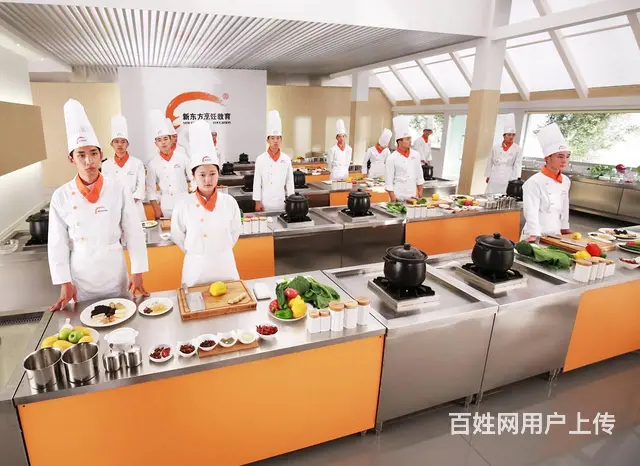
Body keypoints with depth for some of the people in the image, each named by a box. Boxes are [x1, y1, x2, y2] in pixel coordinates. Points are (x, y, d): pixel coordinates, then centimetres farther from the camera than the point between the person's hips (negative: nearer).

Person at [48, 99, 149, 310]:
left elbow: (134, 233, -7)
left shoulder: (118, 190, -10)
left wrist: (137, 272, -7)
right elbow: (58, 243, -1)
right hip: (80, 273, 1)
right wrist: (64, 282, -2)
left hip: (114, 269, -1)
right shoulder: (61, 196, -6)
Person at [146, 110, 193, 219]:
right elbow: (151, 188, 3)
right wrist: (156, 209, -1)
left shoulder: (182, 157, -2)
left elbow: (193, 179, 3)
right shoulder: (153, 163, -1)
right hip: (166, 207, 0)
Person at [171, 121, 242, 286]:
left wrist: (220, 250, 8)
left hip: (224, 264, 1)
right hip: (196, 266, -1)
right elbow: (177, 235, 2)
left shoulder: (229, 202, -8)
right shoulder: (184, 204, -11)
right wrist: (195, 252, 6)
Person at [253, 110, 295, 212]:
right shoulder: (261, 159, -5)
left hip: (281, 201, 2)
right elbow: (257, 182, -4)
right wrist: (257, 202, -6)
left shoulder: (286, 159, 2)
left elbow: (289, 181, 5)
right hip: (266, 202, -2)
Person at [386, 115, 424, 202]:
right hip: (399, 197, -5)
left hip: (413, 195, 5)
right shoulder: (392, 158, -10)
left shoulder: (416, 155, 5)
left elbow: (419, 175, 12)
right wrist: (393, 198, -12)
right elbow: (389, 179, -10)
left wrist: (420, 191, 11)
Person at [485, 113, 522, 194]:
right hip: (494, 178, 2)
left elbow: (518, 165, -2)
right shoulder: (496, 148, 6)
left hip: (507, 179, -2)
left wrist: (516, 180, -10)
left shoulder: (517, 149, 1)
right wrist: (488, 176, 14)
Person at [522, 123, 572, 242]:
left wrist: (564, 229, 20)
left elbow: (564, 208, 15)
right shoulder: (535, 182, -16)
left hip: (555, 234, 7)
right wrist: (534, 235, -25)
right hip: (537, 236, -6)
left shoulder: (566, 181, 6)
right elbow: (531, 211, -20)